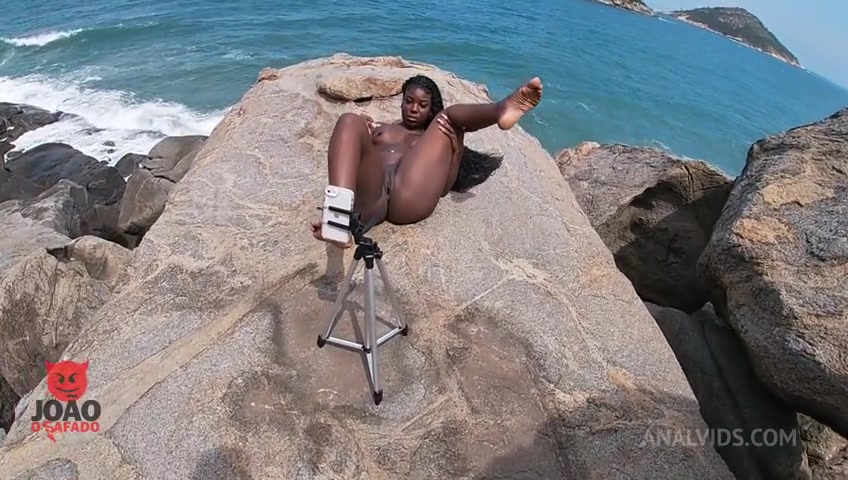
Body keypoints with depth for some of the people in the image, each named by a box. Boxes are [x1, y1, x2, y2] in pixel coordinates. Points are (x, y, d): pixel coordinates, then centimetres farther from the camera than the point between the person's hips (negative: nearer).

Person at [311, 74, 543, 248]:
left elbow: (444, 185, 13)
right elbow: (354, 155, 23)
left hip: (409, 198, -1)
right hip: (367, 197, 1)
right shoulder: (379, 128, 37)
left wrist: (455, 145, -1)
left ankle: (501, 111, -33)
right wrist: (360, 135, 5)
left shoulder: (437, 136, 31)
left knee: (450, 116, 2)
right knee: (350, 121, -20)